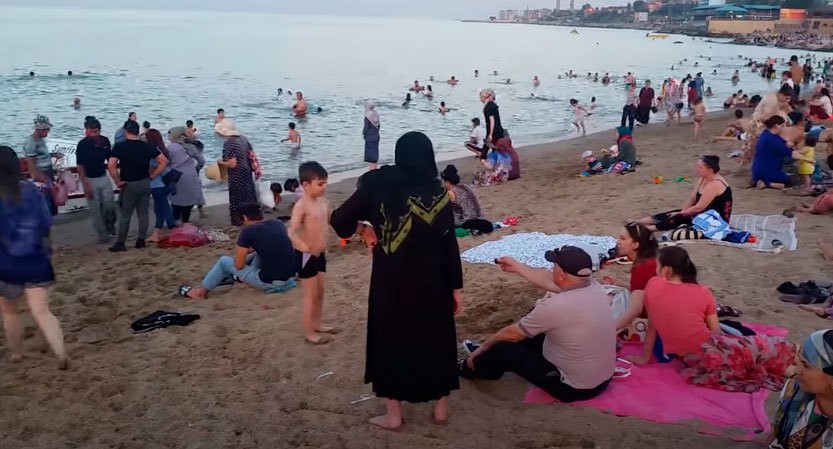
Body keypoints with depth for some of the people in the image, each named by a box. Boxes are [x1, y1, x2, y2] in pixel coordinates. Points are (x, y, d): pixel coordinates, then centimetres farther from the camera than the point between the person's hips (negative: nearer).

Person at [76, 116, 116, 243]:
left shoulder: (105, 141, -3)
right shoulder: (83, 144, -15)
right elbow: (80, 166, -14)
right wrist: (86, 185, -18)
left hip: (103, 177, 4)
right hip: (89, 179, -4)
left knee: (110, 204, 1)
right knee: (95, 209, 2)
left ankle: (110, 225, 28)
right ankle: (103, 234, 13)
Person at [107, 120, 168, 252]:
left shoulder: (120, 146, -11)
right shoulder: (147, 146, 0)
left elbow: (111, 165, -22)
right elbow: (164, 161, 2)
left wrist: (118, 181, -12)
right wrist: (152, 175, 5)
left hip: (129, 185, -3)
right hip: (145, 183, 3)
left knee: (125, 215, 5)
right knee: (143, 213, 10)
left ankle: (120, 243, 9)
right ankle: (141, 240, 14)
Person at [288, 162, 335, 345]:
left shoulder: (324, 202, 3)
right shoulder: (301, 206, -21)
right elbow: (292, 232, -29)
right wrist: (307, 248, -34)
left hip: (320, 254, 8)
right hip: (306, 255, -8)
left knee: (320, 292, 19)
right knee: (311, 295, 2)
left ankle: (317, 324, 37)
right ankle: (310, 333, 14)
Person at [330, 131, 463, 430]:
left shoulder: (378, 185, -8)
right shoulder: (438, 192, -7)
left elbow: (339, 220, -6)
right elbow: (449, 244, -6)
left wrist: (362, 228, 15)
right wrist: (457, 287, 2)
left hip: (391, 282, -1)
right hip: (432, 282, 1)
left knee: (392, 341, 13)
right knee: (436, 341, 16)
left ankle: (393, 415, 21)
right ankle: (441, 409, 28)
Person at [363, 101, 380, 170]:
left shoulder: (367, 116, -18)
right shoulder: (376, 114, 1)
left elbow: (366, 127, -16)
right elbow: (379, 125, 8)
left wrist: (363, 133, 1)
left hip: (369, 137, -7)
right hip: (376, 136, 7)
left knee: (370, 152, 1)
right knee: (375, 152, 14)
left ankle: (371, 168, 4)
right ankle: (375, 167, 22)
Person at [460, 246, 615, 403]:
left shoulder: (554, 307, -29)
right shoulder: (596, 289, -8)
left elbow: (511, 334, -11)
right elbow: (549, 280, 11)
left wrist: (481, 349, 6)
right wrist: (517, 267, 23)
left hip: (574, 388, -7)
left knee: (502, 350, 4)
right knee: (533, 335, 21)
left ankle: (469, 368, 33)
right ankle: (487, 353, 43)